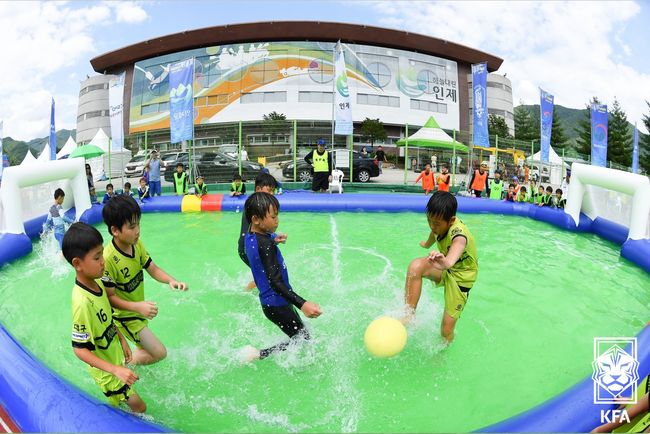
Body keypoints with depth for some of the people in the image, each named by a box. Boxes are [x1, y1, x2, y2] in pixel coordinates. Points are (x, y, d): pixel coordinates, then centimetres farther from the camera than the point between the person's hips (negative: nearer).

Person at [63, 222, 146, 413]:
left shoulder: (97, 283, -7)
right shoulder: (82, 302, -33)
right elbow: (80, 349, -28)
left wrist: (122, 340, 11)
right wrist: (116, 370, -32)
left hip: (115, 357, 8)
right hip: (105, 370, -8)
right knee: (139, 408, 3)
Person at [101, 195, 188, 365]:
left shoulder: (137, 244, -10)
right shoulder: (108, 259, -30)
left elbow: (153, 269, -4)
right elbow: (109, 297, -23)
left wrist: (171, 281, -22)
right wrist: (137, 306, -34)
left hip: (139, 311, 7)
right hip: (125, 316, -7)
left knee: (144, 348, 24)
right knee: (159, 353, -3)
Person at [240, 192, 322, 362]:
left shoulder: (249, 238, 3)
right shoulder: (266, 244, -25)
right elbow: (276, 282, -32)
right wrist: (302, 304, -37)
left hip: (268, 301, 10)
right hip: (277, 304, -10)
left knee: (299, 336, 17)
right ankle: (259, 354, -2)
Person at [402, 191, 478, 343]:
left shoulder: (458, 234, -33)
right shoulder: (441, 223, -12)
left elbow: (458, 246, -59)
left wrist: (446, 262, -84)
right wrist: (427, 244, 38)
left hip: (461, 276, -5)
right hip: (445, 269, 5)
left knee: (446, 331, -4)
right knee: (415, 266, -29)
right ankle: (409, 315, -22)